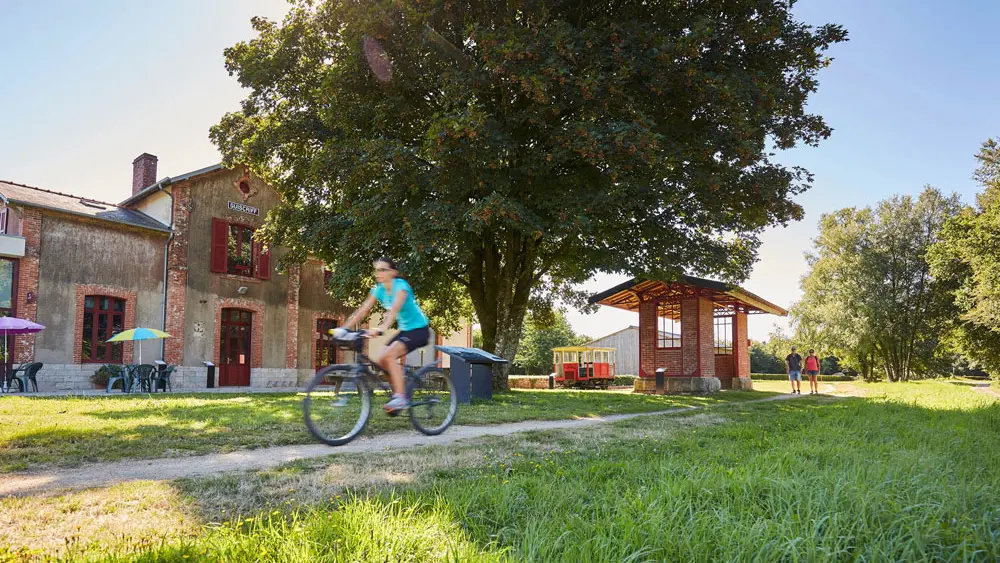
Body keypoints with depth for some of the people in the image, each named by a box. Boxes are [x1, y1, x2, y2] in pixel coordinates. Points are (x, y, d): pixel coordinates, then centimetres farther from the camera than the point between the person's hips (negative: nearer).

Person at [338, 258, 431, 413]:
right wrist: (343, 328, -16)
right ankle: (398, 394, 10)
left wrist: (381, 329, -52)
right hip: (404, 330, 8)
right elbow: (362, 310, -6)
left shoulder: (401, 286, -20)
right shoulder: (379, 290, 1)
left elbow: (394, 309, -37)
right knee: (378, 361, -6)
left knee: (389, 355, -27)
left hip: (419, 329, -8)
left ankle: (400, 398, -23)